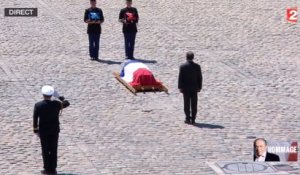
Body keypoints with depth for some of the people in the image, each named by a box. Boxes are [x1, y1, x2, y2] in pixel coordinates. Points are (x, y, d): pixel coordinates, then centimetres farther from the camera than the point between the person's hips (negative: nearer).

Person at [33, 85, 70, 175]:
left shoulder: (38, 105, -14)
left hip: (43, 130, -1)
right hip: (55, 130, 1)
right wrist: (61, 98, 21)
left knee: (45, 150, 8)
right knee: (53, 150, 9)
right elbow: (67, 103, 7)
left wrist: (35, 130, 4)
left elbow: (35, 119, -8)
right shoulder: (57, 104, -12)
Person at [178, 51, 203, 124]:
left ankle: (188, 119, 2)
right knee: (194, 105, 6)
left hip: (186, 88, -2)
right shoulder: (197, 66, -2)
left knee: (187, 104, 3)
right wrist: (199, 87, 10)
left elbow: (180, 77, -8)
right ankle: (193, 119, 6)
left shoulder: (182, 66, -8)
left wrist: (180, 87, -2)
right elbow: (200, 77, 2)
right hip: (194, 88, 2)